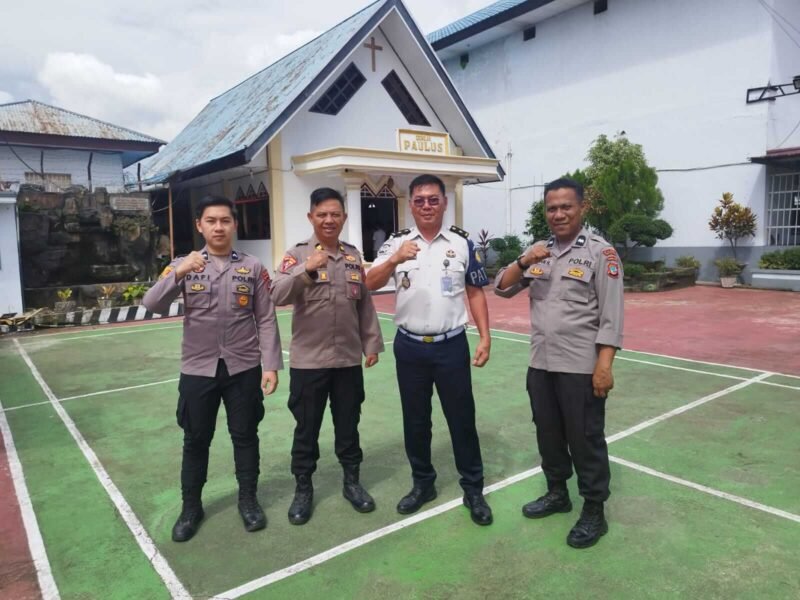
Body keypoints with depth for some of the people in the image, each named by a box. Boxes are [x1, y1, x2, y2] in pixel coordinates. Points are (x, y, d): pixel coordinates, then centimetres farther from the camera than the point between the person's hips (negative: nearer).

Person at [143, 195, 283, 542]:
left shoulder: (252, 267, -1)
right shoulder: (183, 265, 1)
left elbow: (266, 320, -1)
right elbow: (152, 305, -11)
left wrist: (271, 365, -7)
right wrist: (178, 273, -26)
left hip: (243, 368, 0)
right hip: (198, 369, 1)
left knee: (245, 436, 12)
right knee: (196, 440, 13)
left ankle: (248, 500, 30)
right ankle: (191, 507, 31)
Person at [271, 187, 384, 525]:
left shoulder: (353, 255, 7)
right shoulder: (297, 255, -5)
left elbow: (364, 304, 11)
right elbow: (278, 296, -20)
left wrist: (371, 343, 9)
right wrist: (306, 270, -35)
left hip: (348, 359, 3)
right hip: (308, 360, -3)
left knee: (348, 425, 15)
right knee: (307, 428, 10)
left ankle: (352, 482, 32)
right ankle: (303, 488, 27)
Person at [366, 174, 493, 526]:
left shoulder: (462, 242, 0)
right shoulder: (396, 242, -1)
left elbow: (475, 292, 4)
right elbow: (371, 284, -14)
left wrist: (485, 338, -4)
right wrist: (395, 260, -33)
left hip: (452, 345, -1)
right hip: (410, 347, 1)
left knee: (462, 419, 7)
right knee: (415, 420, 14)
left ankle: (473, 490, 24)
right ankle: (422, 483, 32)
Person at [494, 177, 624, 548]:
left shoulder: (600, 252, -7)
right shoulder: (538, 252, 11)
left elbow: (610, 315, -11)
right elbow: (502, 289, 7)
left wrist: (604, 366, -17)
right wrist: (523, 262, -10)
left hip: (580, 367, -6)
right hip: (541, 364, 6)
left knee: (585, 439, 5)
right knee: (548, 434, 18)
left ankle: (594, 512, 21)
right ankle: (557, 493, 37)